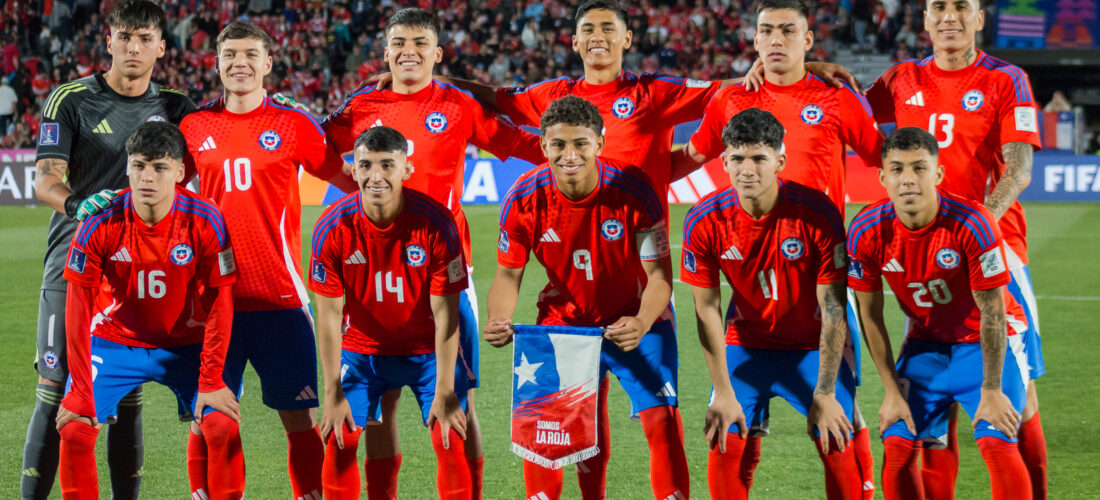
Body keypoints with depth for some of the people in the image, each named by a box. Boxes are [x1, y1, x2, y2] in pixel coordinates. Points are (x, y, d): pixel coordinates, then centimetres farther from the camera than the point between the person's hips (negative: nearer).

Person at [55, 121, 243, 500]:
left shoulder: (204, 221, -20)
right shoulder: (100, 224, -20)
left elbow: (219, 302, -12)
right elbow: (78, 308, -14)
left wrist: (211, 382, -15)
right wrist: (81, 391, -17)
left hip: (186, 344, 0)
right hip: (113, 340, 0)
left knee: (223, 426, -18)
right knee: (74, 430, -17)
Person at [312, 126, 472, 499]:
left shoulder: (435, 223, -22)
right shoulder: (333, 228, -18)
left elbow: (446, 314, -17)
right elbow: (329, 315, -12)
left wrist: (444, 392, -18)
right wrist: (333, 394, -13)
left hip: (428, 350, -1)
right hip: (361, 349, 1)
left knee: (451, 441, -10)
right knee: (340, 440, -8)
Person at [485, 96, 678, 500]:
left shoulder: (632, 189, -23)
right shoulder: (525, 199, -17)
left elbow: (659, 273, -19)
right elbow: (509, 273, -8)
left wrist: (642, 323, -39)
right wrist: (500, 321, -29)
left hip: (635, 321, -2)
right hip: (563, 321, 2)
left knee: (662, 422, -12)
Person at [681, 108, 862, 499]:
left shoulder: (818, 214, -23)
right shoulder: (704, 222, -17)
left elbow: (833, 310, -18)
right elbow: (707, 310, -9)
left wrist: (825, 394, -18)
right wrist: (723, 394, -12)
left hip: (814, 346, -2)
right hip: (746, 343, 2)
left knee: (837, 446, -12)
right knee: (724, 443, -11)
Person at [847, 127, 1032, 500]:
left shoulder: (972, 224, -28)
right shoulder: (866, 232, -17)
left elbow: (992, 313, -19)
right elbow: (870, 315, -4)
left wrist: (991, 391, -17)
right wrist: (892, 391, -4)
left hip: (988, 340, -3)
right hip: (926, 343, 3)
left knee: (996, 442, -20)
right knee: (897, 445, -9)